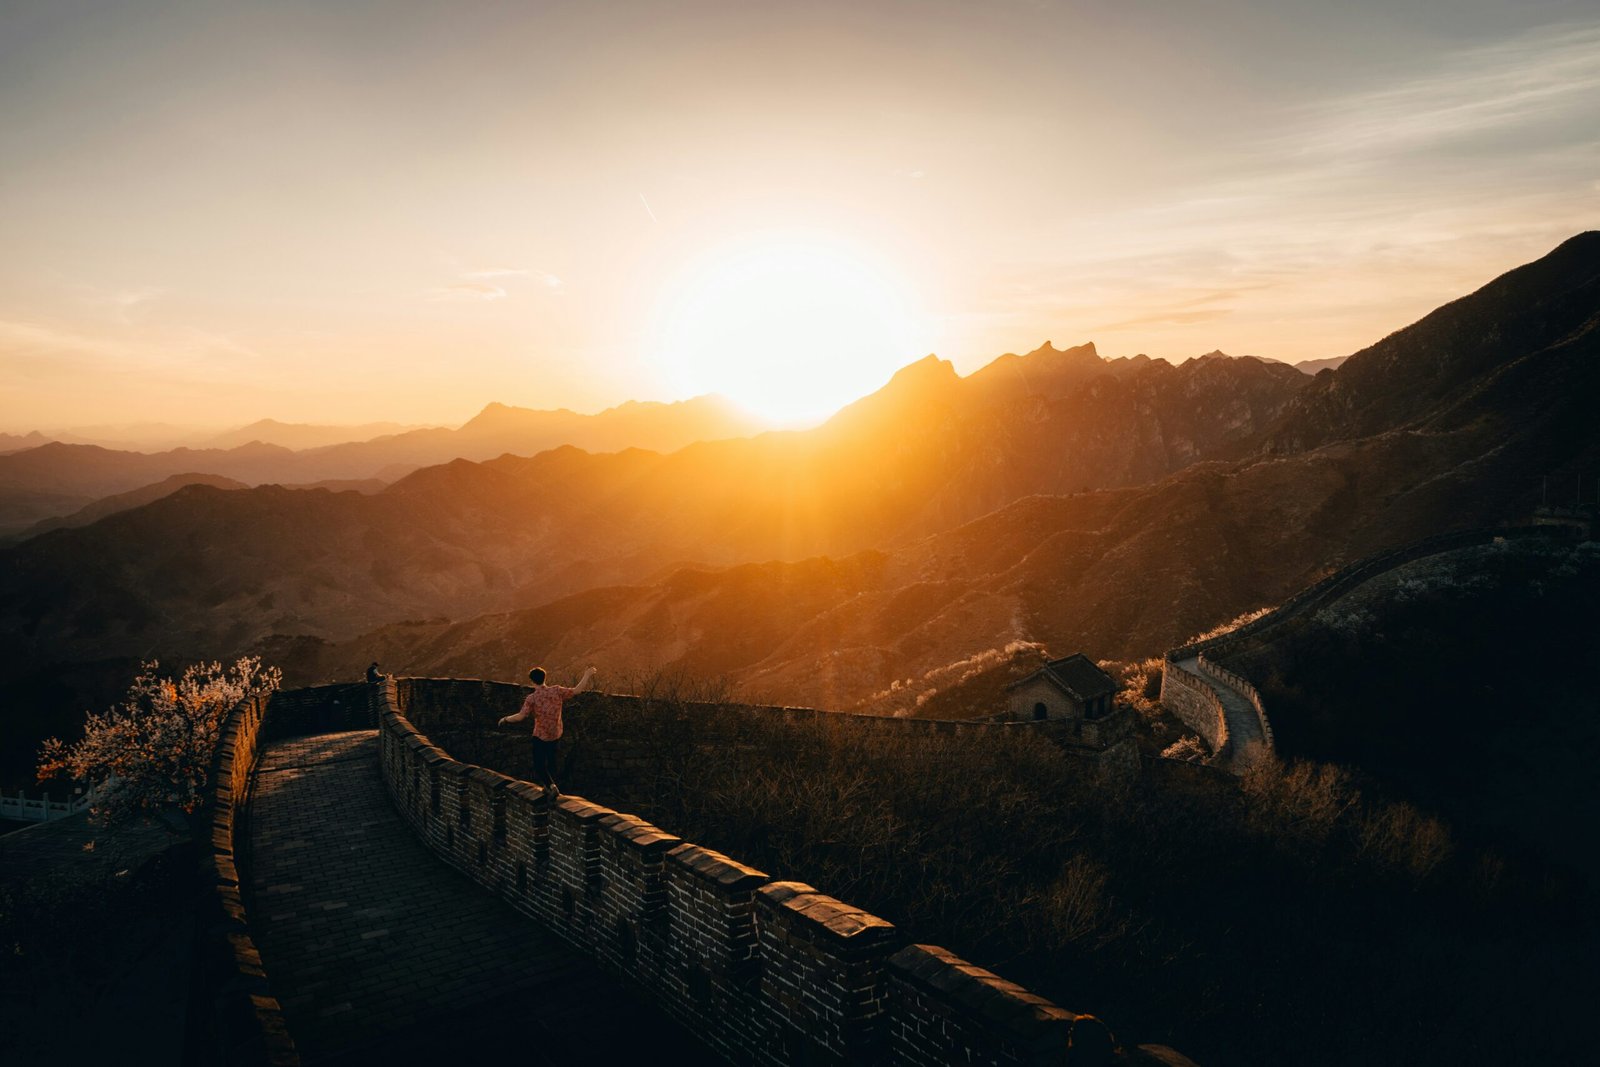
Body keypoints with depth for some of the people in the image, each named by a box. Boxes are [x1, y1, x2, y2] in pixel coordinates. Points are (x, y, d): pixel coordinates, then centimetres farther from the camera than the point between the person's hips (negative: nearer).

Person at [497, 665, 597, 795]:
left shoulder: (532, 698, -19)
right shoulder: (556, 691, -11)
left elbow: (520, 716, -24)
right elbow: (576, 691, -8)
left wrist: (506, 719, -8)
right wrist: (587, 676, 3)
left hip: (540, 736, -4)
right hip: (556, 734, 4)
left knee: (539, 764, 7)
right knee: (551, 758, 26)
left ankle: (551, 785, -13)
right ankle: (551, 782, 39)